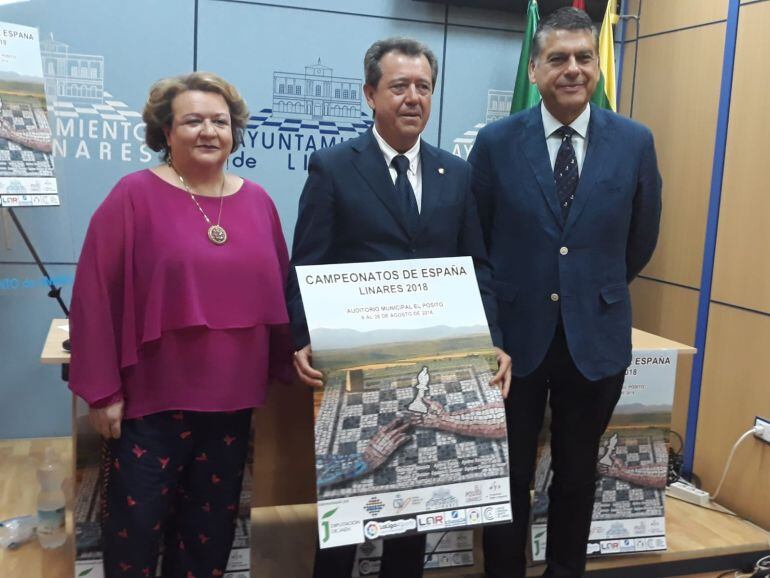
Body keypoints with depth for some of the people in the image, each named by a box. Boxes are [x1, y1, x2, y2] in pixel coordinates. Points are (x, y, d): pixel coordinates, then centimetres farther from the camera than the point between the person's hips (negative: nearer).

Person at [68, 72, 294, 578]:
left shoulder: (257, 201, 6)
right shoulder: (135, 195, -7)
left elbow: (277, 290, 11)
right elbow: (95, 294, -9)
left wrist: (286, 367, 8)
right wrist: (103, 389, -10)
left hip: (233, 398, 4)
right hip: (152, 398, -4)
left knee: (212, 526, 17)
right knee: (135, 526, 8)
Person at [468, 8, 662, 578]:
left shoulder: (635, 142, -2)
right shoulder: (495, 142, -6)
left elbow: (641, 240, 10)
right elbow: (474, 240, 3)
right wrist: (492, 312, 8)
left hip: (596, 335, 2)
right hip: (514, 333, -1)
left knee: (578, 473, 17)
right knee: (508, 475, 12)